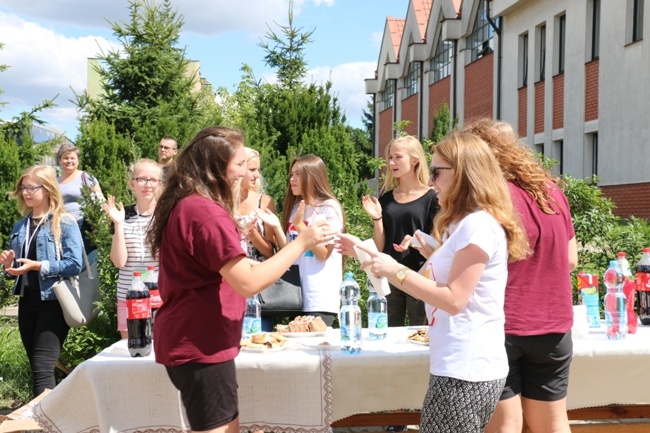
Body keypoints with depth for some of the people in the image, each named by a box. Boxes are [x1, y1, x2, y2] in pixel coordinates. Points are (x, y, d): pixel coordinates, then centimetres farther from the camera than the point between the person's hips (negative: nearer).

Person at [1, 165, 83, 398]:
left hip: (53, 301, -7)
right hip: (27, 301, 7)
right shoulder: (20, 226, 12)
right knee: (36, 367, 13)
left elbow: (75, 264, -17)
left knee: (43, 367, -12)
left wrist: (37, 265, -22)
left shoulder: (65, 223, -8)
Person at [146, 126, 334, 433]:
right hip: (201, 345, -10)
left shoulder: (184, 204, 9)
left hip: (192, 341, 10)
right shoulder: (205, 211, -23)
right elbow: (249, 283, -27)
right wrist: (301, 243, -20)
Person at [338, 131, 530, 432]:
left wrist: (395, 270, -16)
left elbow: (454, 299, -20)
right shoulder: (464, 223, 17)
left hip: (465, 371, -10)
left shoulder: (478, 224, -15)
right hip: (462, 366, 10)